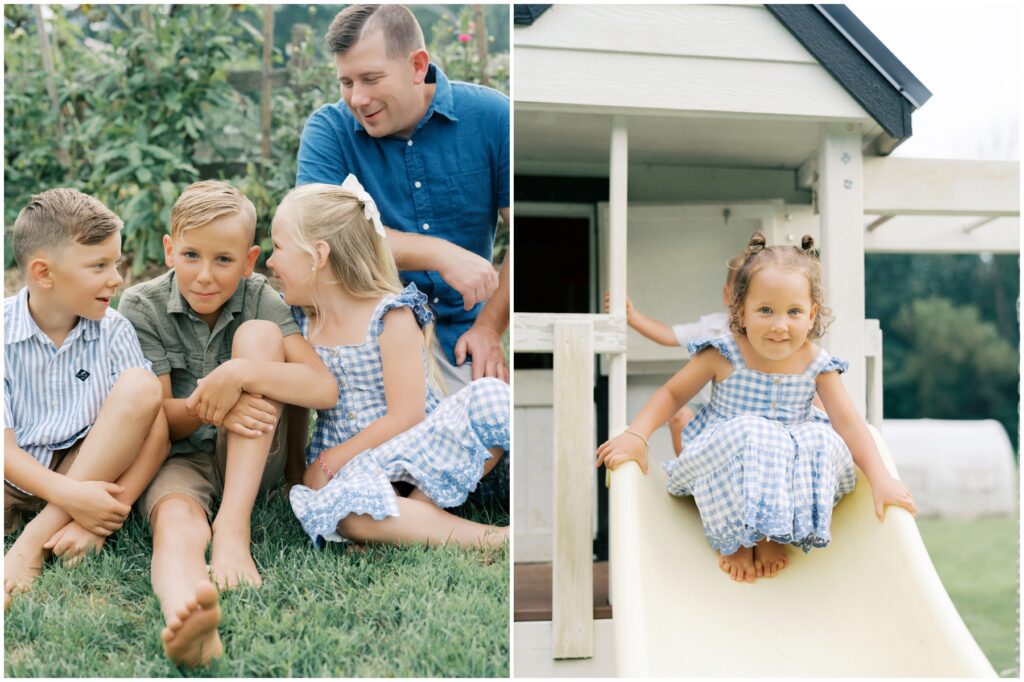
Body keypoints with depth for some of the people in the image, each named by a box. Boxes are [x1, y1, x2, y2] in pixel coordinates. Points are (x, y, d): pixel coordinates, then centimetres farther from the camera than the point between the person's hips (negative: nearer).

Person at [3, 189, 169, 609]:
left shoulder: (113, 332, -5)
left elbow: (156, 429, -13)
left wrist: (109, 513, -25)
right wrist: (69, 496, -30)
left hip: (92, 471, 2)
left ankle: (35, 540, -25)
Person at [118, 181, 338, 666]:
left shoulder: (259, 299, -4)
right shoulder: (141, 306, -5)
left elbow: (325, 389, -16)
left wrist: (239, 374, -31)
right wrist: (204, 406, -30)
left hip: (248, 459, 1)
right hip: (178, 457, -1)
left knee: (260, 333, -21)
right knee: (177, 522, -36)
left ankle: (233, 526, -31)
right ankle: (185, 614, -74)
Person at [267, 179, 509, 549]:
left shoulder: (390, 317, -10)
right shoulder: (298, 320, 8)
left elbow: (406, 416, -15)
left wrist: (329, 461, -14)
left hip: (413, 447, -2)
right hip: (348, 466, 3)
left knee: (489, 396, -28)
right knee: (342, 506, -36)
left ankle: (423, 504, -24)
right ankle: (485, 538, -31)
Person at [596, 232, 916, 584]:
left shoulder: (817, 366, -4)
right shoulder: (723, 356, -9)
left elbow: (849, 424, -8)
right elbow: (672, 393, 0)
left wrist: (880, 479, -22)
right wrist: (635, 435, -17)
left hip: (790, 469, 3)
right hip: (719, 465, -2)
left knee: (824, 441, -27)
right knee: (747, 433, -35)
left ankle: (774, 534, -12)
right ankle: (735, 537, -16)